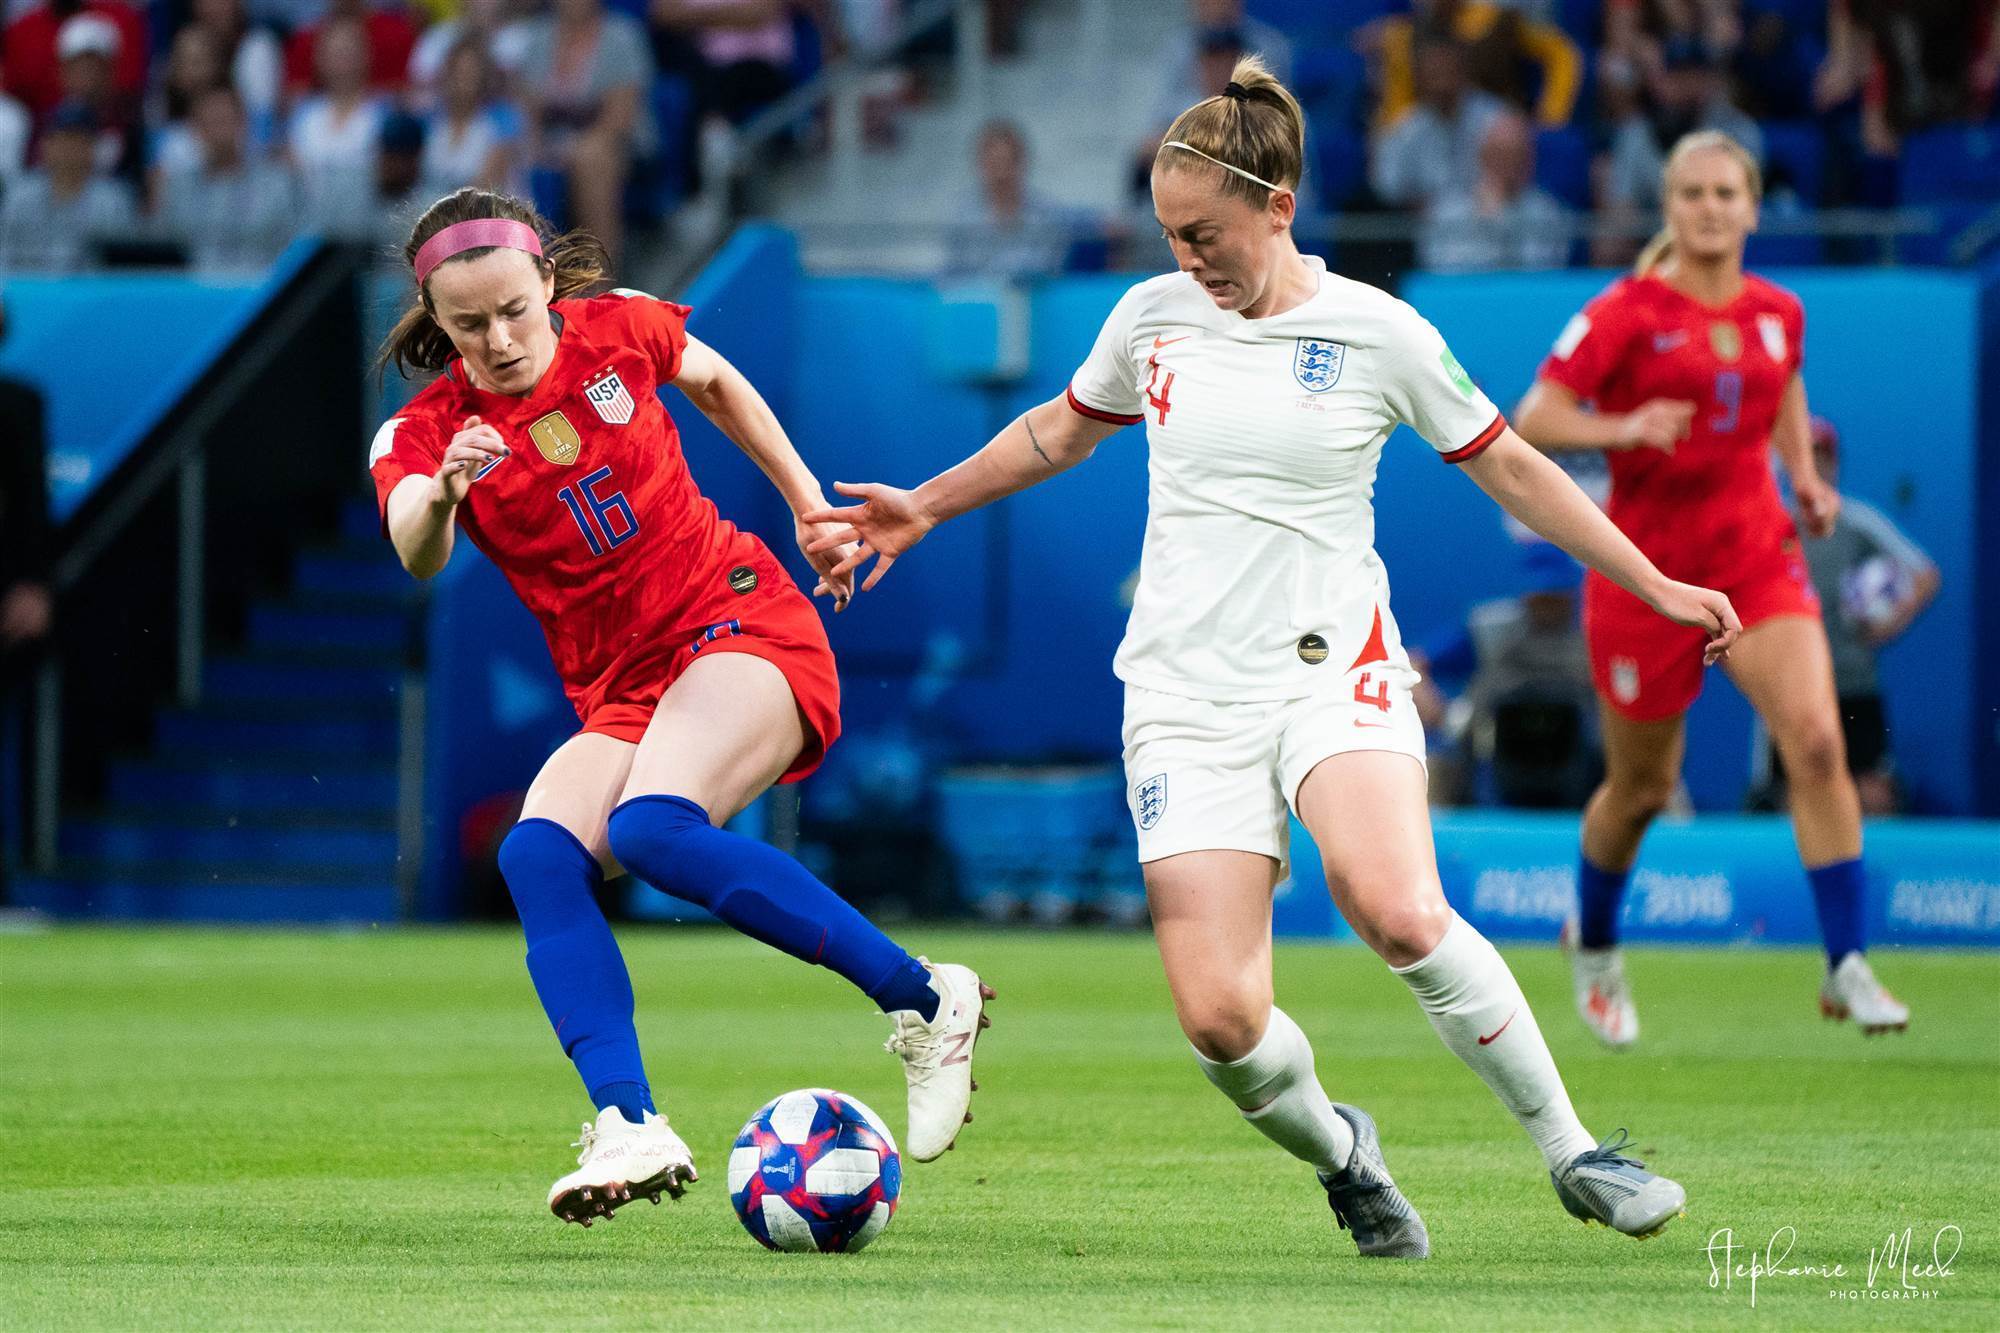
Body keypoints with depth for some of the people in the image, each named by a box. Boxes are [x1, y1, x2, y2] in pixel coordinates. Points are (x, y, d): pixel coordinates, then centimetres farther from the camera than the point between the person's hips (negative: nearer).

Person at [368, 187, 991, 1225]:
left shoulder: (616, 330, -2)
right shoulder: (426, 431, -4)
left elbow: (715, 382, 21)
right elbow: (417, 556, -27)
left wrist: (807, 501, 20)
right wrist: (439, 495, -48)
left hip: (743, 627, -3)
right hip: (619, 698, 3)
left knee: (652, 829, -31)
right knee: (538, 851, -27)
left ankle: (927, 1003, -23)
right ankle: (629, 1128, -37)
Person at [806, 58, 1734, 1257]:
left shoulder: (1378, 333, -2)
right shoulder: (1152, 317, 6)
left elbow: (1510, 468, 8)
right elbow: (1061, 432, 25)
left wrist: (1657, 586, 7)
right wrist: (923, 508, 25)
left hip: (1334, 664, -2)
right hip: (1187, 693, 2)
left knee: (1400, 913, -32)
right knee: (1220, 1018, -14)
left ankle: (1574, 1157, -16)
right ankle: (1341, 1156, 18)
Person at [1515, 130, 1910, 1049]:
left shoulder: (1778, 314, 6)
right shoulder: (1627, 313, -8)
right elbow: (1534, 419, -11)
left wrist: (1806, 479, 11)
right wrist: (1623, 427, -28)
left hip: (1757, 559, 3)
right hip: (1647, 568, -3)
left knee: (1817, 742, -19)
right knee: (1642, 787, 10)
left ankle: (1847, 966, -16)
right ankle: (1595, 947, 39)